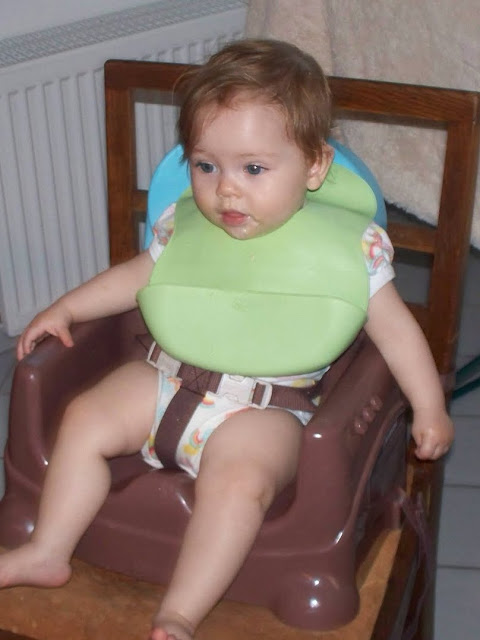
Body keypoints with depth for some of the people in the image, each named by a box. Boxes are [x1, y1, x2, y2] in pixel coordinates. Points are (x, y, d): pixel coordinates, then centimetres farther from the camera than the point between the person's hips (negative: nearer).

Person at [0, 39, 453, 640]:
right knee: (86, 417, -3)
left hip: (266, 408, -4)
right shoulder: (184, 225, 0)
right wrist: (65, 308, 13)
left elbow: (392, 325, -4)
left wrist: (429, 407, -6)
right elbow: (140, 275, 17)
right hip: (169, 381, 5)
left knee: (238, 478, -29)